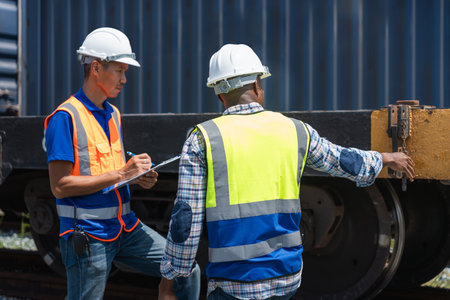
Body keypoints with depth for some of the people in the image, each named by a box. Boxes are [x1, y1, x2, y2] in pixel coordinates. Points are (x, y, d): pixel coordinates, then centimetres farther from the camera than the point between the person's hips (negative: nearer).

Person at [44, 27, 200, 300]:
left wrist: (138, 177, 2)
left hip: (126, 228, 7)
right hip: (87, 235, -7)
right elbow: (60, 185, -19)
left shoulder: (113, 114, 14)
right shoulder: (65, 118, -13)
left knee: (187, 272, 1)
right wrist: (121, 173, -20)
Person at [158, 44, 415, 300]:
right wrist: (386, 159, 43)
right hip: (287, 275, 4)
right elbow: (342, 160, 23)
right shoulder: (294, 130, 6)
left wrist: (169, 277, 5)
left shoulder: (202, 139, -4)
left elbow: (186, 220, -6)